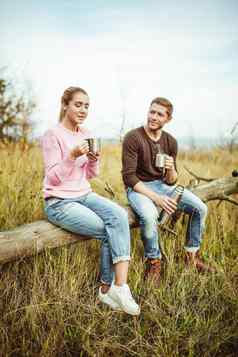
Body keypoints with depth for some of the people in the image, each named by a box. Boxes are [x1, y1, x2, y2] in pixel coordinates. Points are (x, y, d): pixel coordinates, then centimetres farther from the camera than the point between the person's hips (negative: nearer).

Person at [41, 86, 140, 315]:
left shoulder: (86, 134, 10)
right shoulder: (52, 136, -8)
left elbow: (91, 175, 12)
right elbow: (54, 178, -12)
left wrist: (94, 160, -9)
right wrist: (72, 156, -26)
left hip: (84, 195, 6)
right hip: (59, 202, -6)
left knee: (119, 215, -22)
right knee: (109, 231, -20)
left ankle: (114, 287, -19)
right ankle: (109, 288, -2)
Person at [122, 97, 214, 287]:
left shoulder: (171, 141, 1)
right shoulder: (133, 138, -15)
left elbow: (171, 181, 3)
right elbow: (128, 177, -19)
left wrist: (171, 169, -22)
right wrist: (156, 198, -25)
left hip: (162, 185, 6)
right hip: (138, 187, -5)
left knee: (200, 208, -7)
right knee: (149, 216, -36)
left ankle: (192, 255, 13)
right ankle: (153, 262, -9)